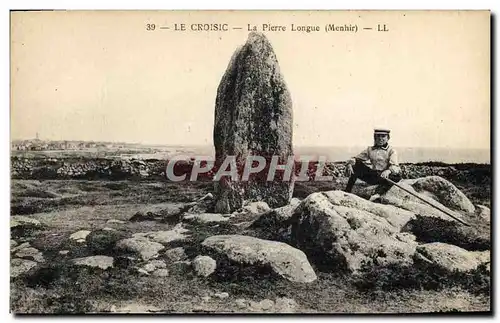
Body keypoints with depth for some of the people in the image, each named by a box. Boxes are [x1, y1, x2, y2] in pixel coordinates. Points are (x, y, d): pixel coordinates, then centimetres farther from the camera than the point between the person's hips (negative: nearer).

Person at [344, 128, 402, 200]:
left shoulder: (391, 151, 0)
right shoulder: (370, 150, 11)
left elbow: (395, 166, -17)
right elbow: (355, 158, 9)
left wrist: (388, 171, -41)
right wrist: (350, 164, -15)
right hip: (372, 176, 3)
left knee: (397, 176, -32)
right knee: (357, 164, -12)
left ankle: (378, 193, -43)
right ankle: (348, 191, -16)